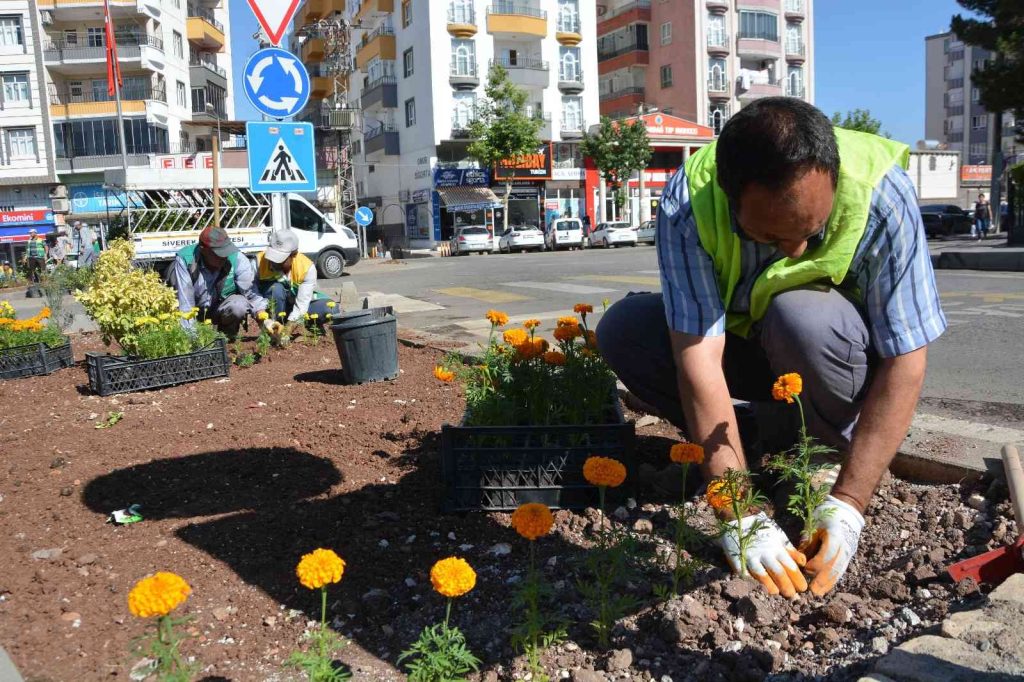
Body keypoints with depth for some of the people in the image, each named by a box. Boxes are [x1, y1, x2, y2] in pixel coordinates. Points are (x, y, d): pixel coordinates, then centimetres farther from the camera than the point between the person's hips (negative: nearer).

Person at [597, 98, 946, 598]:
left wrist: (847, 504, -31)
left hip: (845, 353, -1)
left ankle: (828, 451, -8)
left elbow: (905, 361, -27)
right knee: (622, 331, -22)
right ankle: (758, 442, -7)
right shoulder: (688, 203, -29)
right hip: (738, 344, 2)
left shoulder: (881, 195, -30)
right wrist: (740, 516, -37)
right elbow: (699, 356, -34)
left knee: (802, 318, -36)